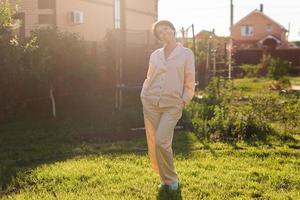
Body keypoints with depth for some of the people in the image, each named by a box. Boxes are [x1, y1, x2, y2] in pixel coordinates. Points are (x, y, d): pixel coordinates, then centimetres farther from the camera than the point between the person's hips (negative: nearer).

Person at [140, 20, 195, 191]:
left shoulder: (186, 53, 1)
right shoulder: (155, 55, 11)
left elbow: (189, 83, 2)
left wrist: (182, 102, -5)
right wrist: (144, 96, 7)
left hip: (172, 105, -4)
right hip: (151, 104, 4)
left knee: (162, 142, -15)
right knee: (153, 144, 3)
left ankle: (171, 179, 7)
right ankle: (166, 178, 22)